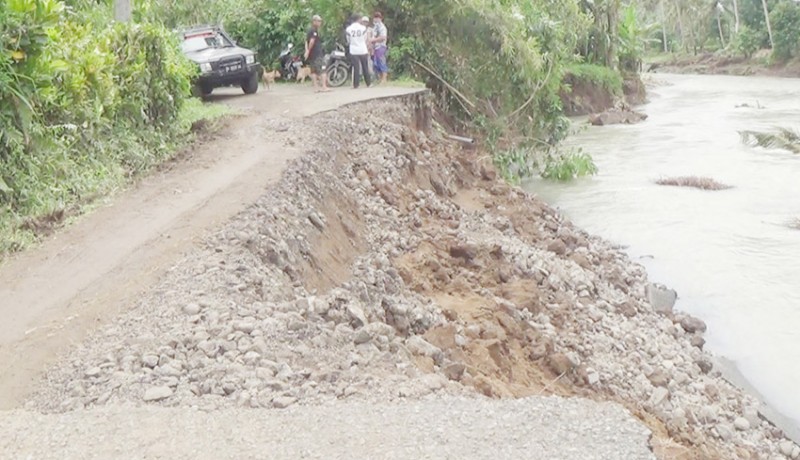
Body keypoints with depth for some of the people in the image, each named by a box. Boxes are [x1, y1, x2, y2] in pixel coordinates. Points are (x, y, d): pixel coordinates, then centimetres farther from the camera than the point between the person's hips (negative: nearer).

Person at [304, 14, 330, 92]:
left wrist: (307, 51, 1)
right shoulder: (314, 31, -12)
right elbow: (312, 41, -21)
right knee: (322, 70, -8)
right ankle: (324, 87, -14)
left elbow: (306, 41, 13)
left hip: (311, 54, 9)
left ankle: (316, 87, 11)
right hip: (317, 54, -9)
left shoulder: (309, 31, 17)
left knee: (313, 71, 10)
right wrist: (309, 50, -9)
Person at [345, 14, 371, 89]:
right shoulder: (363, 28, -6)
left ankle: (356, 84, 1)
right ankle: (369, 83, 17)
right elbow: (365, 39, 6)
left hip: (353, 51, 0)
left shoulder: (349, 29, -5)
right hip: (363, 50, 0)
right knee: (365, 67, 10)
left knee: (356, 68, 3)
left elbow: (348, 41, 6)